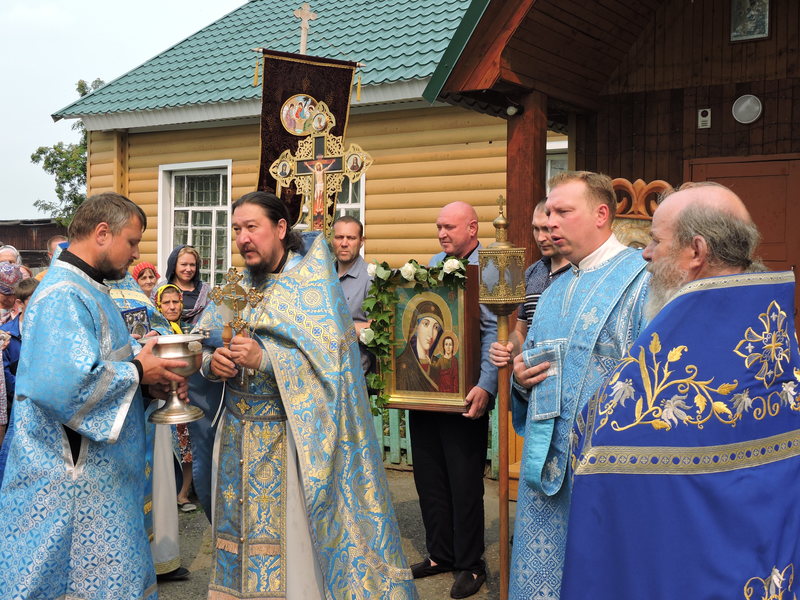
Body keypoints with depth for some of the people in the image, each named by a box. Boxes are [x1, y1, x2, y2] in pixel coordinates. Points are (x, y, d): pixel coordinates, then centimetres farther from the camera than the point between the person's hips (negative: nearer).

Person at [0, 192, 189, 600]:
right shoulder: (64, 297, -20)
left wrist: (147, 375, 4)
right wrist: (138, 372, -20)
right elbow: (63, 383, -34)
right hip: (72, 482, -10)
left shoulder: (86, 290, 15)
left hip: (99, 474, 10)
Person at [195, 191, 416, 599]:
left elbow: (329, 357, -16)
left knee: (291, 547, -2)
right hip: (237, 438, 6)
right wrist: (211, 362, -14)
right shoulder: (239, 289, 11)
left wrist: (265, 359, -26)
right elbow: (206, 346, 9)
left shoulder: (312, 282, -6)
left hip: (292, 441, -5)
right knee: (240, 536, 10)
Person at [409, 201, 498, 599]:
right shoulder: (434, 264, 12)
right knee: (429, 477, 13)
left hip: (464, 394, -7)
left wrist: (486, 387, -27)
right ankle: (440, 554, 28)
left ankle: (470, 563, 18)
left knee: (464, 481, 4)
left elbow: (494, 332, -18)